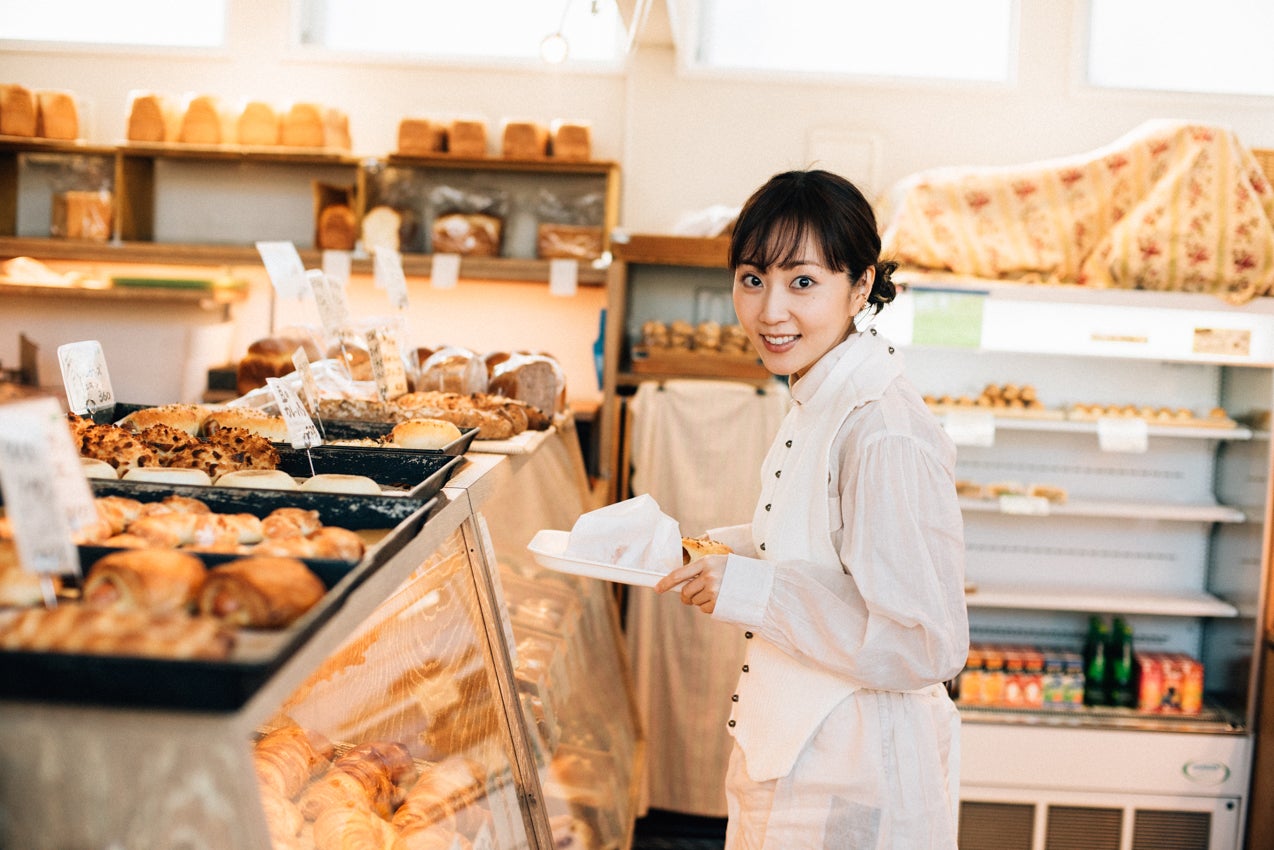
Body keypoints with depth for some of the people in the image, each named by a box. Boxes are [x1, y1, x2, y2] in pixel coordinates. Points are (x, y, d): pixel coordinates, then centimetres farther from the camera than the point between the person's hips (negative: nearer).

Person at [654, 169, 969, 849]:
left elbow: (930, 646, -27)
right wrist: (711, 553, 5)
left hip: (852, 792, -9)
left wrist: (753, 590, -27)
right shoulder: (816, 404, 4)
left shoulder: (886, 435, -26)